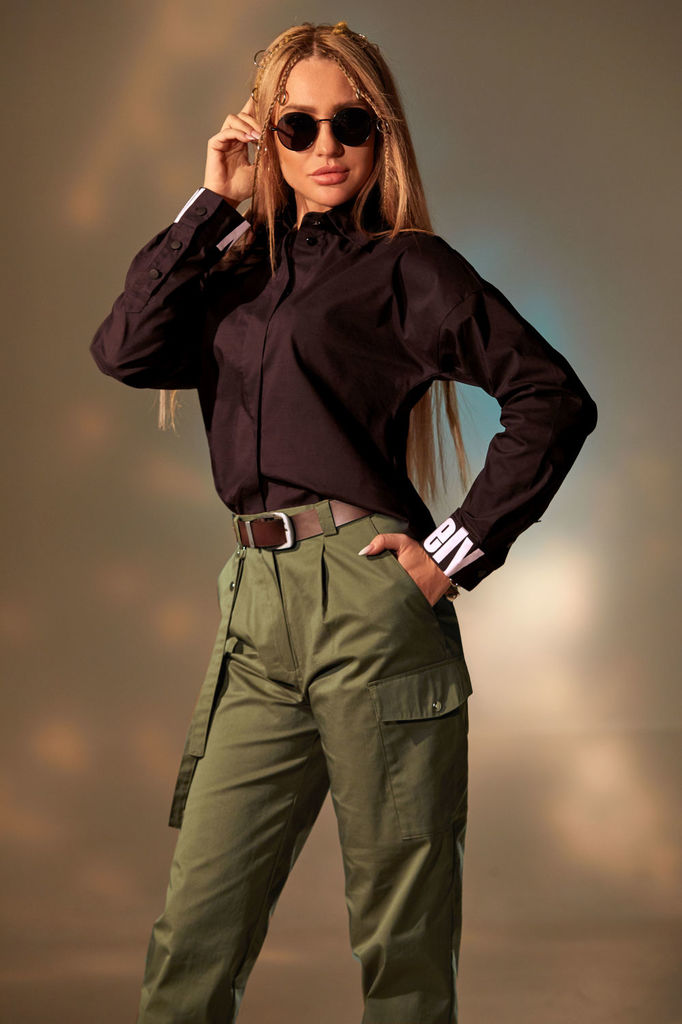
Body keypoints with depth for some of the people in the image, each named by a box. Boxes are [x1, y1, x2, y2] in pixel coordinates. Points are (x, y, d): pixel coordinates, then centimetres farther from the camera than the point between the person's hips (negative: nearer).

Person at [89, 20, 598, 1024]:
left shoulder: (405, 266, 3)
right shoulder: (236, 270, 18)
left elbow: (555, 398, -5)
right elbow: (126, 350, 1)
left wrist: (461, 549, -8)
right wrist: (213, 200, 5)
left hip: (368, 599, -4)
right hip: (256, 610, 5)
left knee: (402, 934, 3)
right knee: (194, 928, 2)